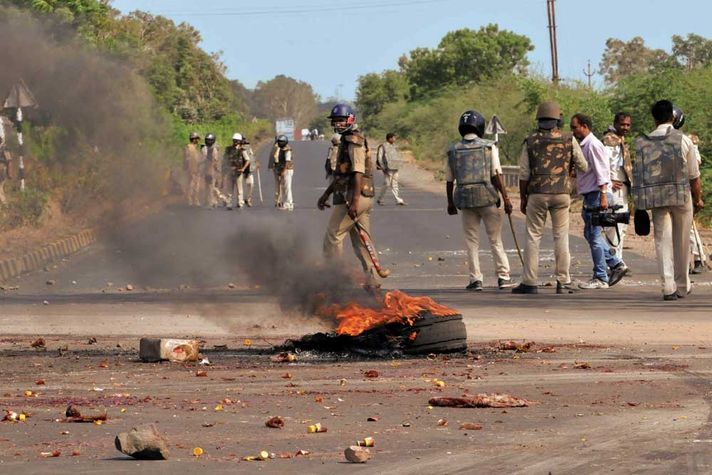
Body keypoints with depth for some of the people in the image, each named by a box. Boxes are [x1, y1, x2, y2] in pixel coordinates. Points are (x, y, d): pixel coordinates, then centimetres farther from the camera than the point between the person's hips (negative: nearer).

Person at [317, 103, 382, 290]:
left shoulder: (354, 141, -12)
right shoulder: (346, 141, 19)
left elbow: (358, 173, -20)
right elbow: (340, 174, 28)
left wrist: (355, 201, -26)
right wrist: (326, 194, 31)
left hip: (352, 198, -10)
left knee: (333, 236, -3)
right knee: (361, 241, 9)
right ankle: (373, 281, 5)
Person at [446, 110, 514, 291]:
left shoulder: (453, 150, 5)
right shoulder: (489, 147, -3)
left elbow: (449, 180, 10)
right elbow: (497, 175, -9)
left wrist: (450, 203, 20)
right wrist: (506, 198, -7)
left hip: (465, 200, 2)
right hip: (488, 198, -2)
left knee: (472, 242, 8)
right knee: (495, 239, 6)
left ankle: (475, 279, 4)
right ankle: (503, 277, 4)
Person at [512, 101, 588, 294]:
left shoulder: (531, 141, 0)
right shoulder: (569, 140, 0)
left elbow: (524, 174, 0)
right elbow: (583, 167, 6)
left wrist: (523, 198, 8)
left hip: (537, 194, -1)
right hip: (562, 193, 1)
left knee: (533, 237, 4)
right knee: (561, 236, 7)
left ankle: (529, 282, 1)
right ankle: (563, 280, 5)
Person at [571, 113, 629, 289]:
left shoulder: (593, 145, -14)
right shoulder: (583, 145, 17)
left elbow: (601, 173, -19)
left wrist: (603, 197, -24)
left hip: (597, 195, -10)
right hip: (589, 196, 10)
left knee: (594, 236, -6)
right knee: (590, 234, 14)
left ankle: (600, 278, -1)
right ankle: (616, 264, 19)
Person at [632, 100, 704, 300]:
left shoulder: (643, 143, 0)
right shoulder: (683, 140, -4)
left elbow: (639, 174, 2)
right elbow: (694, 176, -2)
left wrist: (640, 202, 11)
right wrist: (698, 199, 9)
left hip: (656, 199, 1)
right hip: (682, 195, -1)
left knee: (662, 241, 3)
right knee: (682, 243, 11)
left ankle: (668, 287, -8)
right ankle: (682, 286, 21)